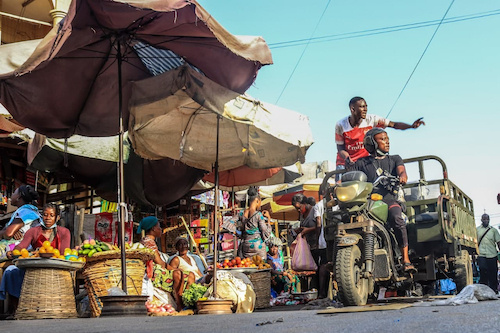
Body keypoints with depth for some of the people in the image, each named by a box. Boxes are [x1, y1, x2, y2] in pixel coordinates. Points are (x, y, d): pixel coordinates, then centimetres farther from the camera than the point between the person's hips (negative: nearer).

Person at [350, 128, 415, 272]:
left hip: (389, 198, 0)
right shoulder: (362, 163, 22)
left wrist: (402, 177, -19)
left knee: (397, 219, -33)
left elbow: (402, 171, 6)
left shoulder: (394, 159, 25)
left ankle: (406, 260, -30)